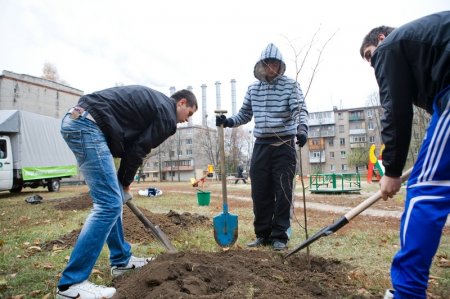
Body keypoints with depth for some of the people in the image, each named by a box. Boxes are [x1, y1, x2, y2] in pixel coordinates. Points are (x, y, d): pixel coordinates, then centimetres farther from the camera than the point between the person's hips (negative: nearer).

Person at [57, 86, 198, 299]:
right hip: (87, 126, -11)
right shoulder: (168, 115, -1)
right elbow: (138, 150, -3)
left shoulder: (155, 102, 26)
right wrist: (125, 184, 13)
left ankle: (121, 260, 25)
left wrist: (121, 183, 20)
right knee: (109, 204, -9)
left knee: (112, 199, 14)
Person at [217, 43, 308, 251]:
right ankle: (262, 234, 20)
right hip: (261, 146, 4)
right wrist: (228, 122, -1)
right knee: (259, 193, 6)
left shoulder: (291, 85, 0)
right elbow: (245, 115, 17)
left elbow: (300, 109, -12)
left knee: (282, 193, 0)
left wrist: (302, 128, -32)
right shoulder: (253, 89, 12)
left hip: (284, 146, -4)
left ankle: (279, 236, 13)